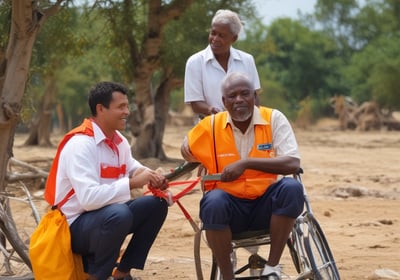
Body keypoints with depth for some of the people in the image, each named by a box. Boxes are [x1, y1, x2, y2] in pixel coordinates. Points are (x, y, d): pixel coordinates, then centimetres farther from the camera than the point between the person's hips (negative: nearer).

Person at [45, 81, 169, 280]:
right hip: (75, 226, -9)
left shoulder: (119, 140, 6)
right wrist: (132, 183, -30)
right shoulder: (81, 144, -22)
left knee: (156, 204, 1)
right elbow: (89, 198, -32)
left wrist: (150, 176, -6)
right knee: (119, 213, -35)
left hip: (107, 216, 9)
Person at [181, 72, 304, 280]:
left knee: (292, 187, -30)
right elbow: (186, 153, 17)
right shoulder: (211, 126, -1)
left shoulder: (274, 119, -5)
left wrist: (246, 163, -24)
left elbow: (293, 164, -17)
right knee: (214, 201, -34)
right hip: (230, 205, 0)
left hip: (266, 204, 0)